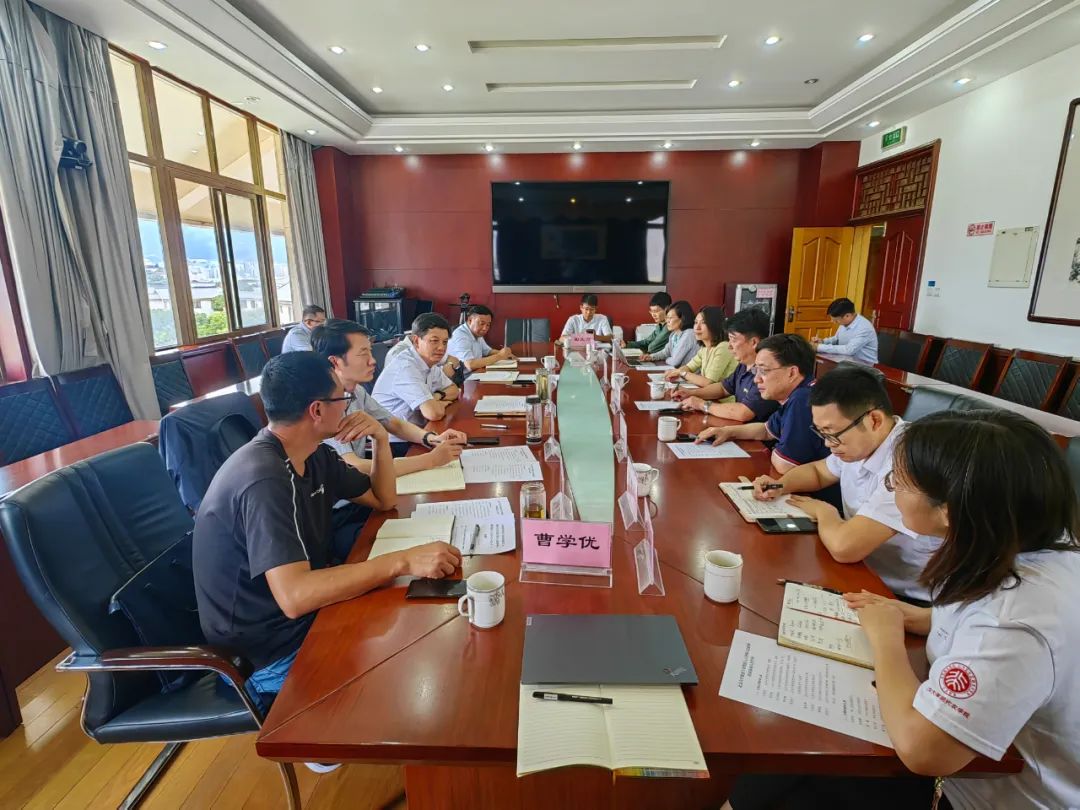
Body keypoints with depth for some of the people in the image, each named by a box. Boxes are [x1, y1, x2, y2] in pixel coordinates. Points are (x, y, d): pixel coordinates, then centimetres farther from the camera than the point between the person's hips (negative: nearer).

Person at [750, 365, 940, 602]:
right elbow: (817, 471, 18)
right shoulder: (858, 441, -3)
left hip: (900, 599, -7)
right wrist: (780, 485, -3)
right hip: (861, 570, 7)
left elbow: (843, 547, -36)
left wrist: (824, 511, -14)